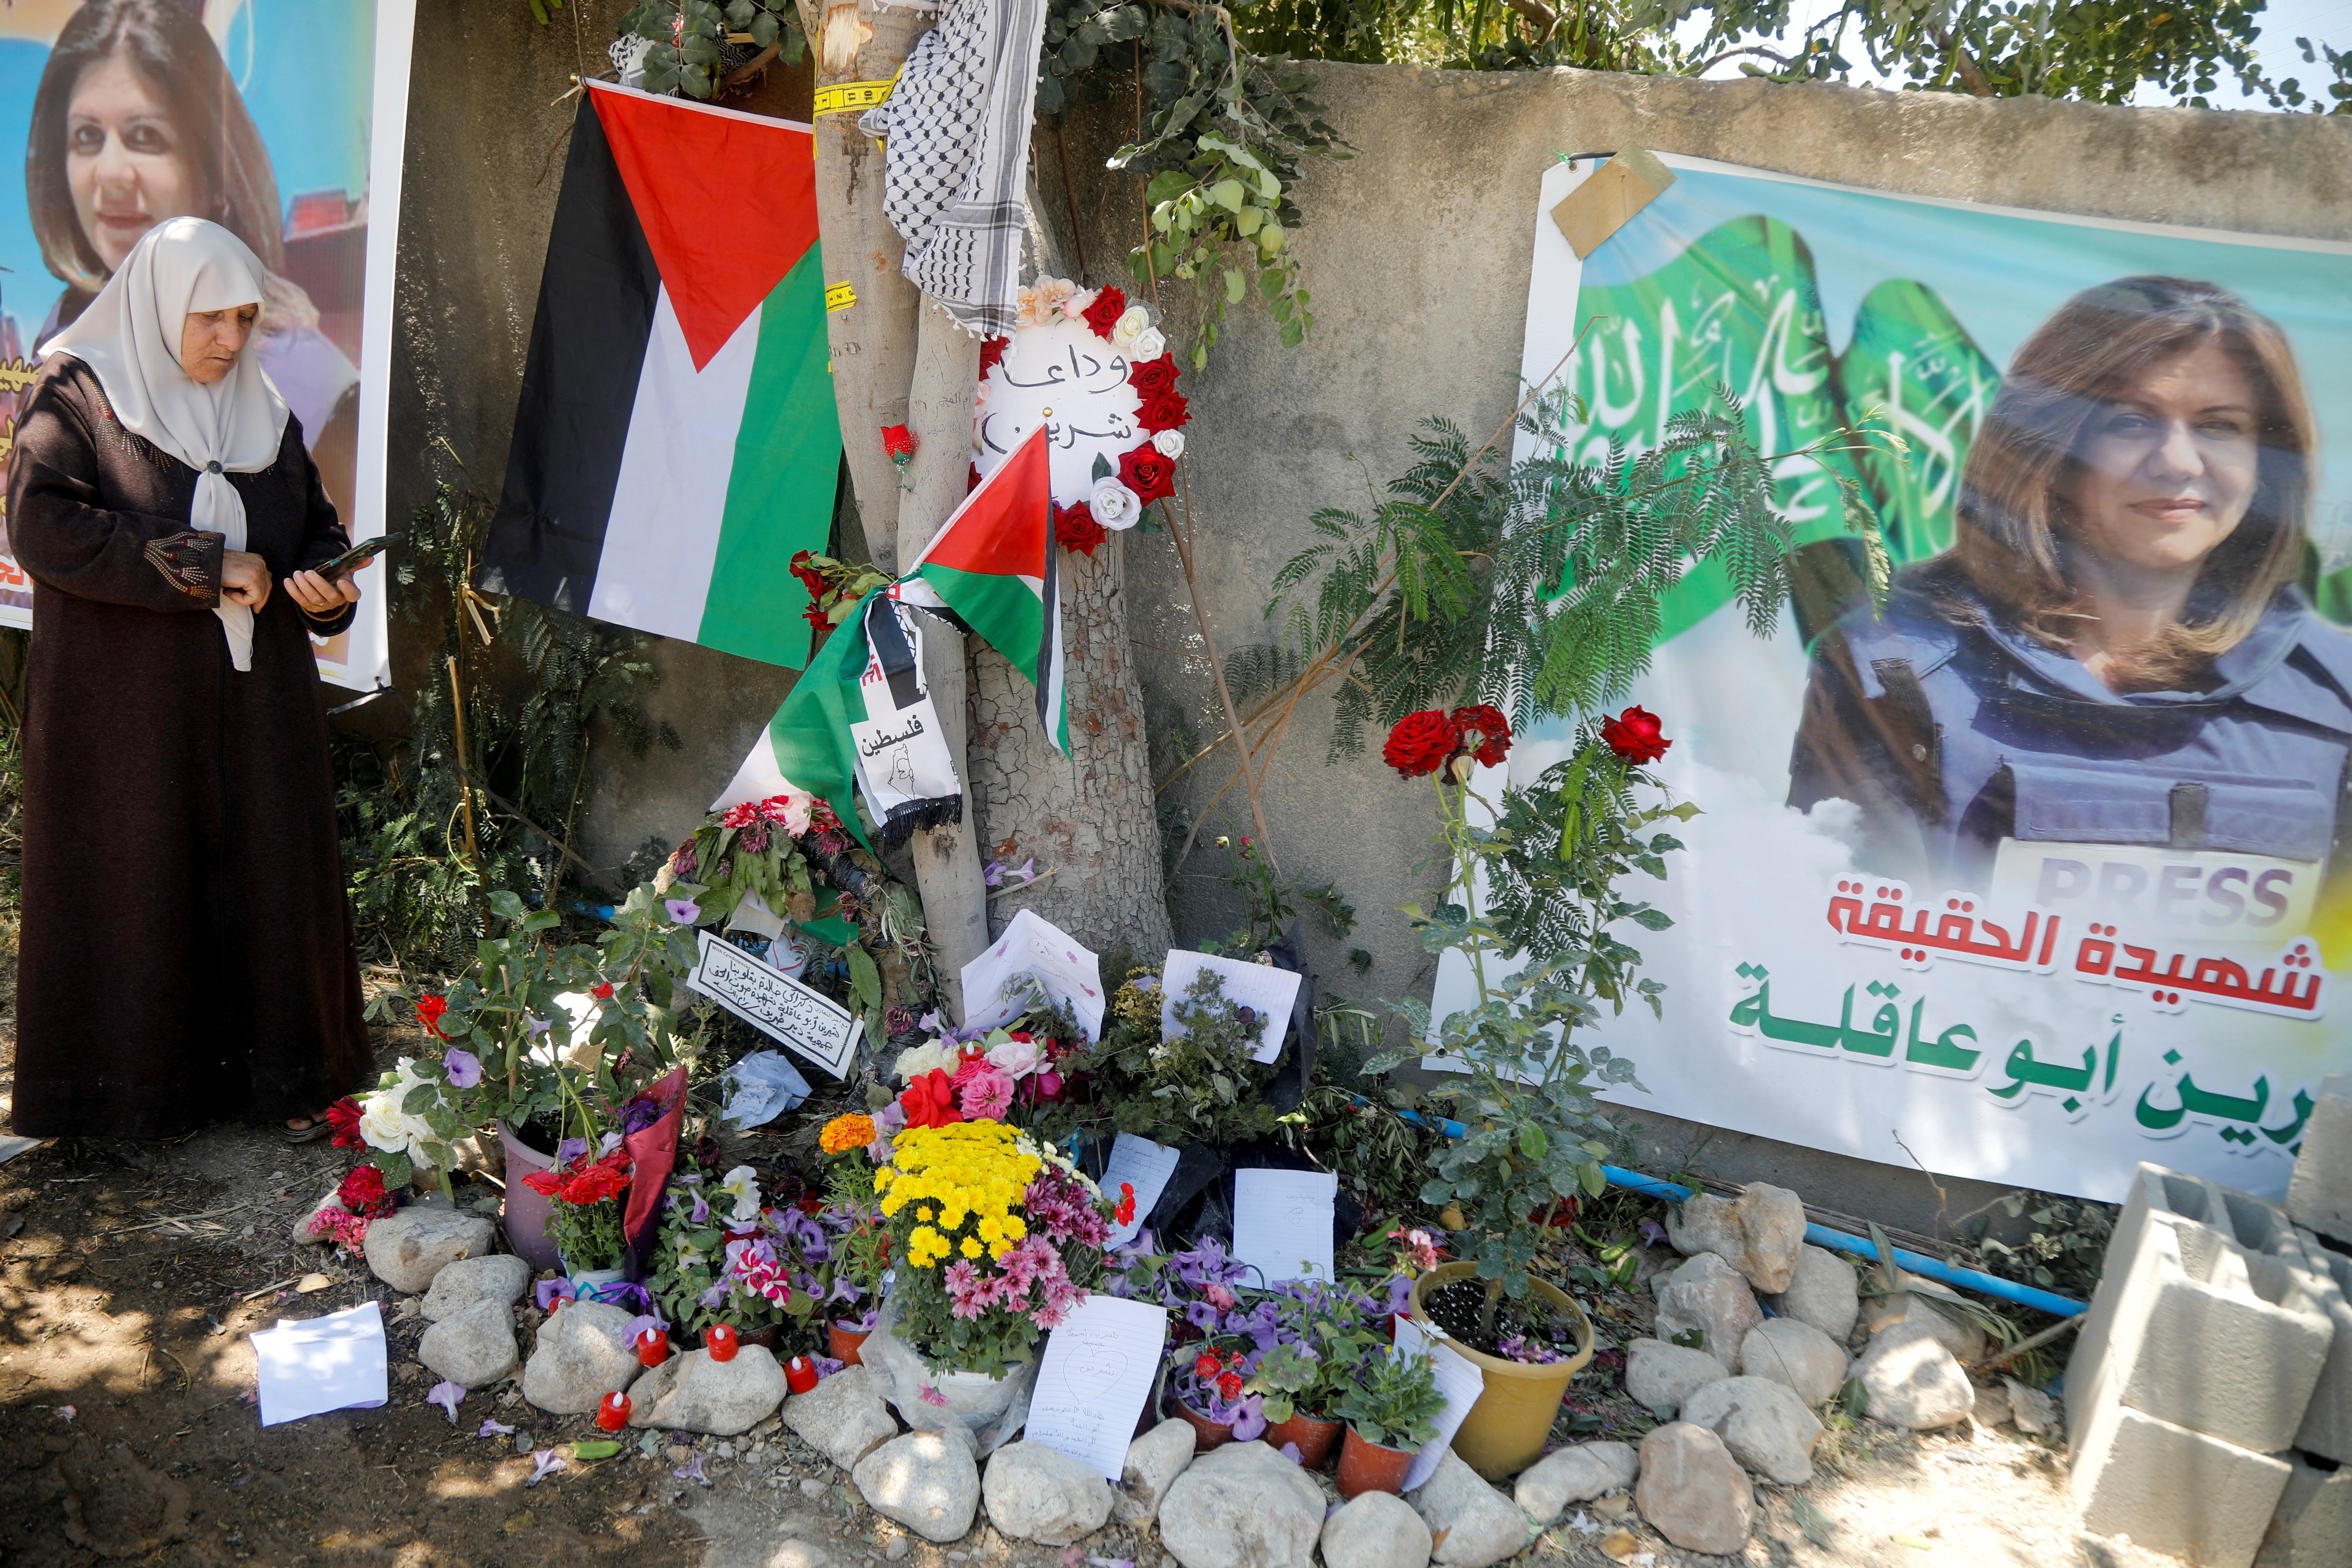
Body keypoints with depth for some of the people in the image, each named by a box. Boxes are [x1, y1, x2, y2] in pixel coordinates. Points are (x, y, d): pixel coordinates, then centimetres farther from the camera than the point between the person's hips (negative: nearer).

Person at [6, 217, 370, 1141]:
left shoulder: (263, 414, 11)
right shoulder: (78, 395, -3)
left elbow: (316, 530, 16)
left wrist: (326, 585, -8)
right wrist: (203, 568, -19)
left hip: (254, 703, 4)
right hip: (126, 708, -4)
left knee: (267, 872, 5)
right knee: (136, 881, 4)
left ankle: (281, 1070, 16)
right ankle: (137, 1079, 16)